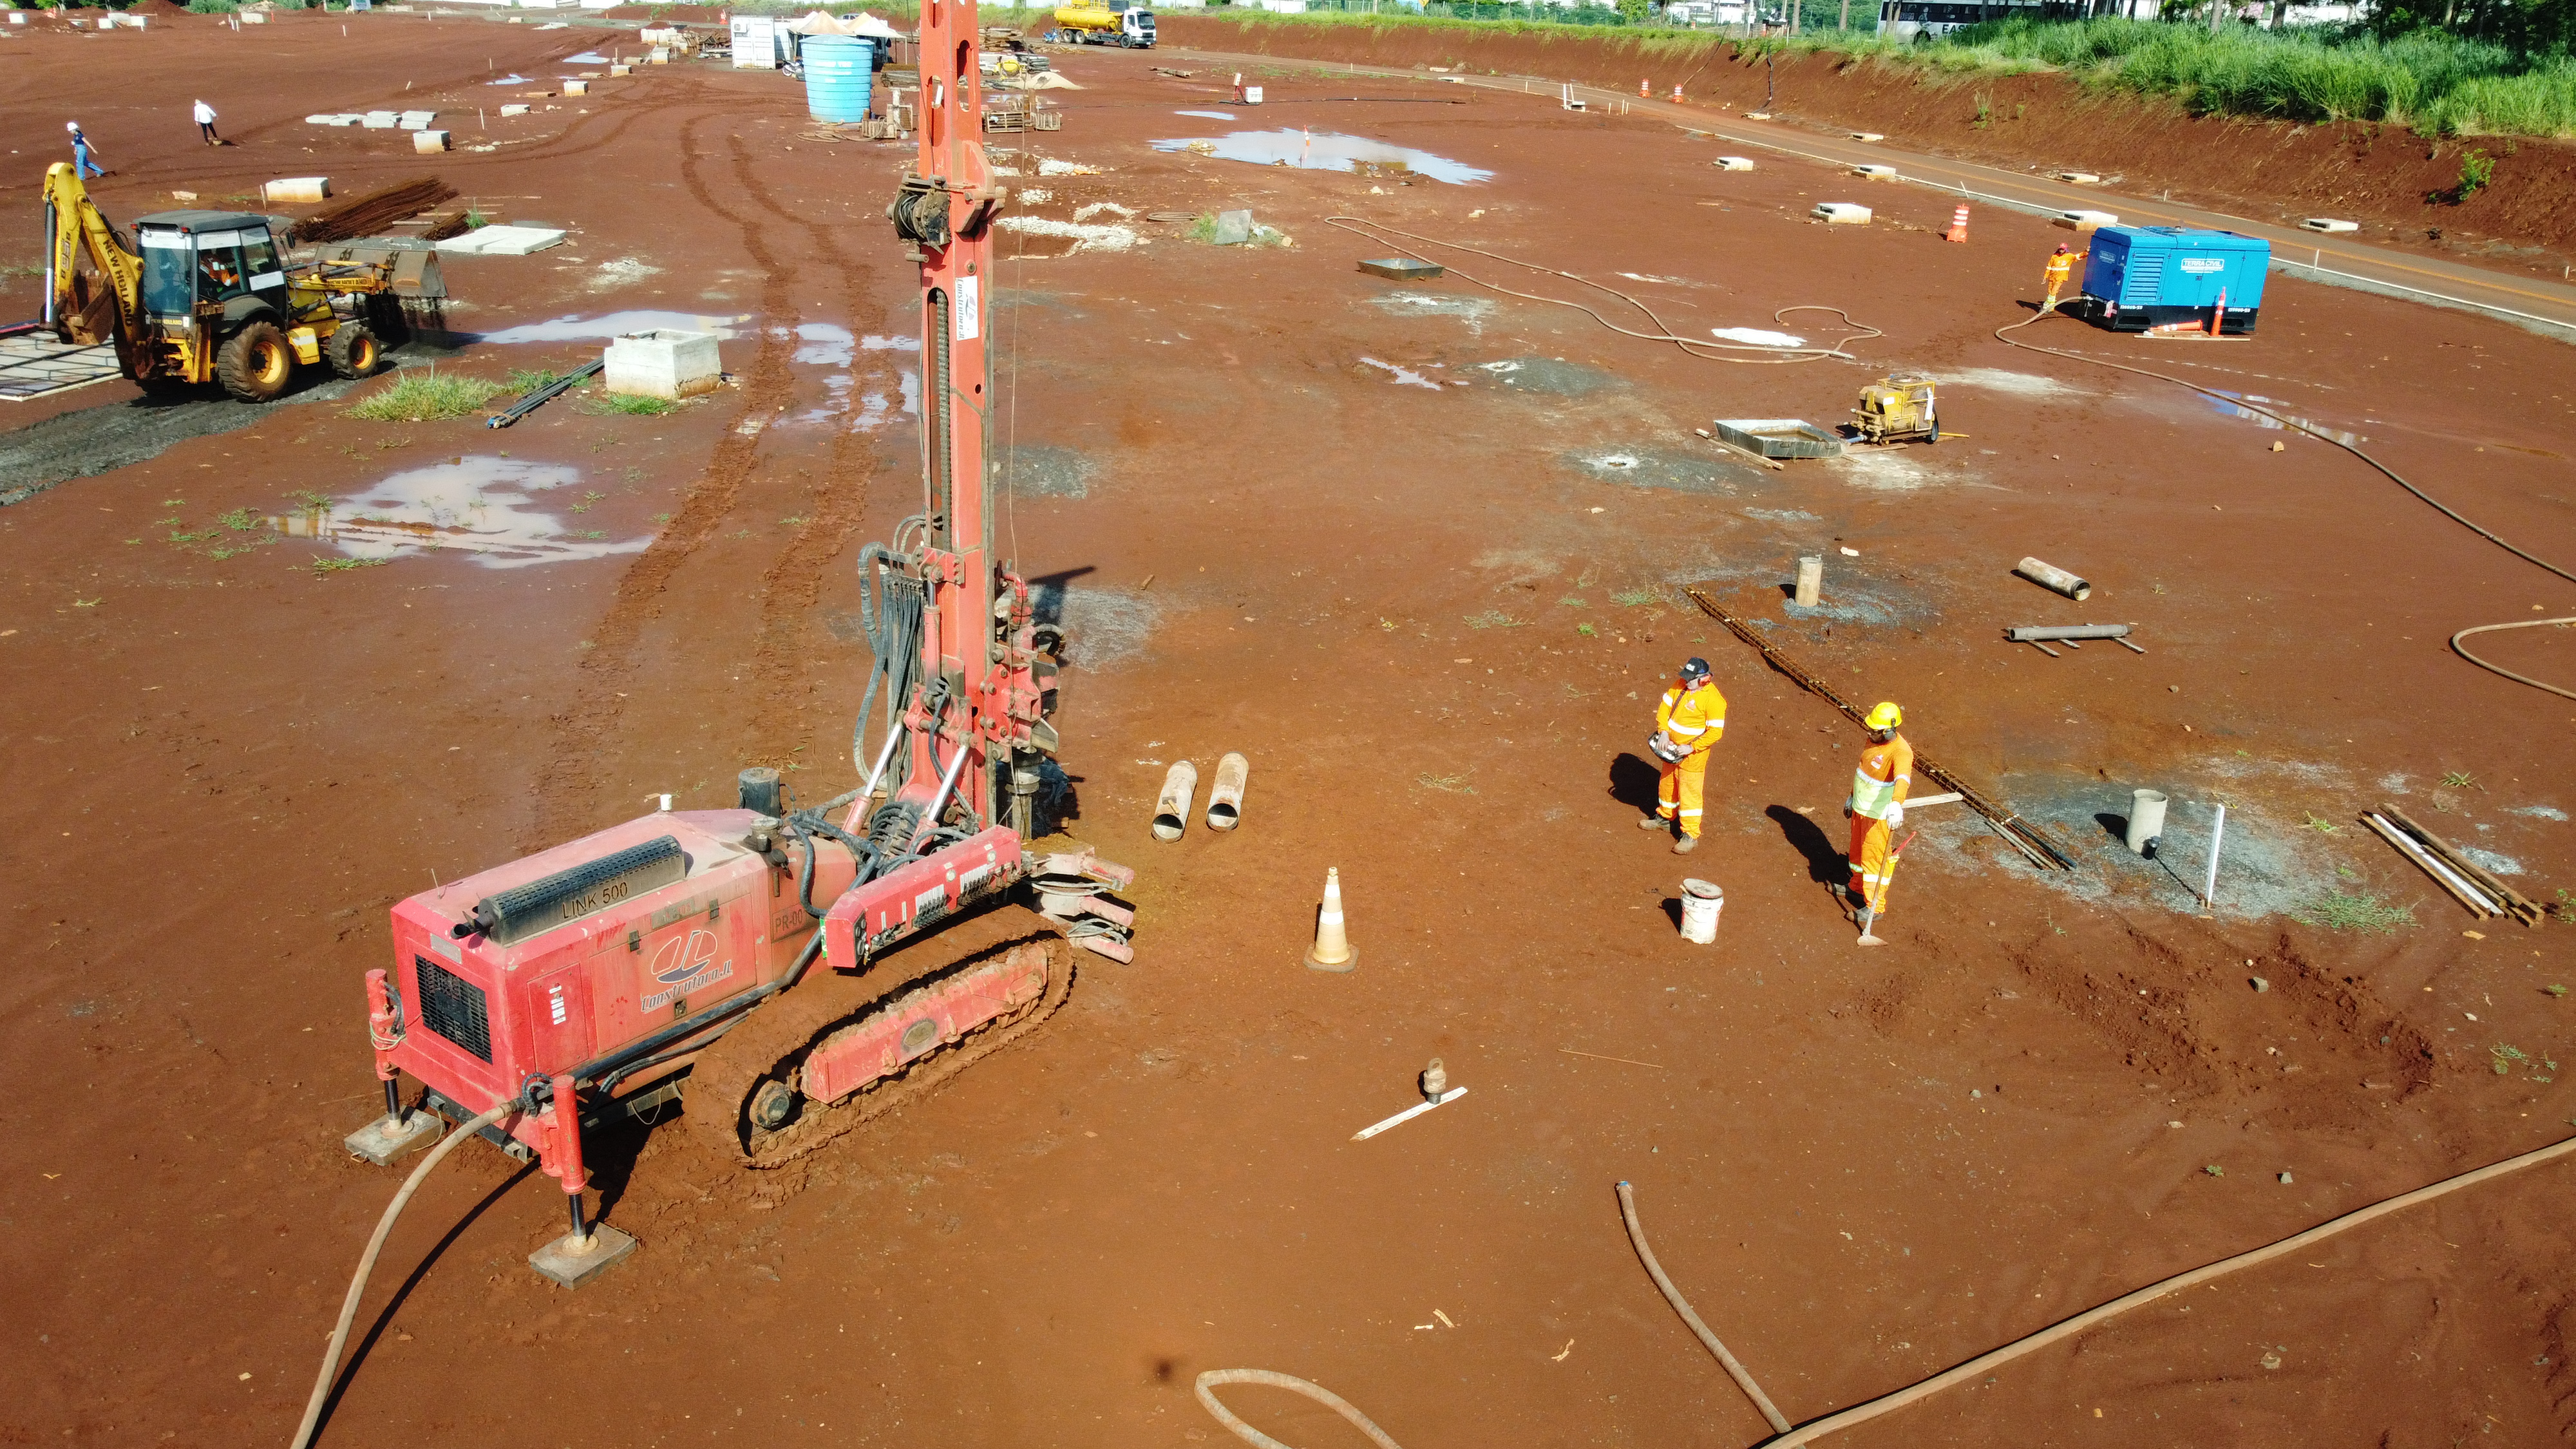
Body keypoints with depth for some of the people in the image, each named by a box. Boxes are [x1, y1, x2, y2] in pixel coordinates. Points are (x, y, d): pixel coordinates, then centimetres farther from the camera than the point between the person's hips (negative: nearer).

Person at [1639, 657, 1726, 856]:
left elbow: (1715, 732, -23)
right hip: (1672, 749, 7)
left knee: (1689, 792, -2)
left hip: (1693, 753, -7)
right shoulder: (1680, 685, -4)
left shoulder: (1712, 699, -24)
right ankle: (1665, 817, 45)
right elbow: (1664, 707, 1)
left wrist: (1691, 748, -22)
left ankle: (1691, 836, 6)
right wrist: (1664, 732, -12)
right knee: (1667, 784, 23)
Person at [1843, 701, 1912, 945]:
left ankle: (1875, 906, 11)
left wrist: (1896, 804, -66)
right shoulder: (1873, 741, 0)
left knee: (1875, 858, 0)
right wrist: (1852, 796, 28)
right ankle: (1858, 887, 45)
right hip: (1860, 808, 8)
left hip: (1880, 815, -8)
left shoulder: (1900, 751, -29)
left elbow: (1903, 778, -48)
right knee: (1858, 850, 24)